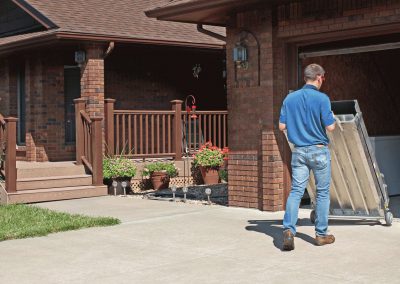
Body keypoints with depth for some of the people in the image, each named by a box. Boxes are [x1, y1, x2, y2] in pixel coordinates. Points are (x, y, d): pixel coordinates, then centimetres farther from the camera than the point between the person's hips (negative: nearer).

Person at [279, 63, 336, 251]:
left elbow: (282, 126, 4)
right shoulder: (322, 98, -11)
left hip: (299, 151, 4)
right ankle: (321, 234, 15)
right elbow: (330, 127, -13)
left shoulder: (290, 98, 3)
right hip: (319, 151, -3)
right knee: (322, 192, 8)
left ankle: (288, 230, -14)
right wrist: (331, 117, 8)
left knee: (296, 190, 3)